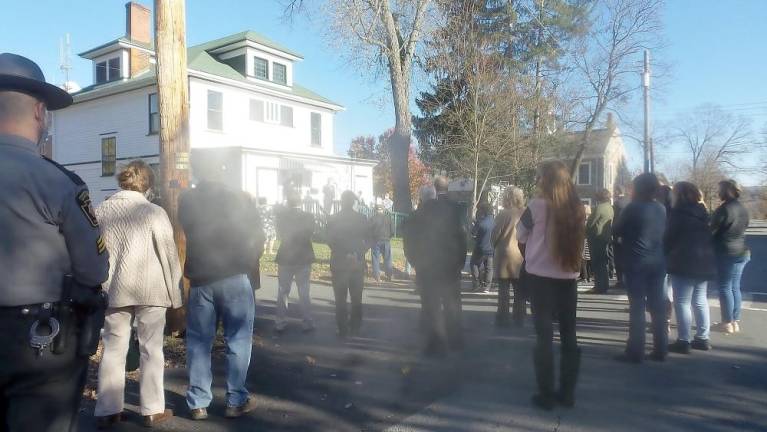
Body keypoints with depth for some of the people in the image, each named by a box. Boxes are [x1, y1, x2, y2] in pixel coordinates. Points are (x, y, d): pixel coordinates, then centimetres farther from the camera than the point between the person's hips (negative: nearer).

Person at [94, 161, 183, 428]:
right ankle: (152, 410, 12)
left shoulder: (101, 211, 3)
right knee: (151, 350, 6)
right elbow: (169, 255, -8)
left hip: (114, 291, 3)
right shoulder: (154, 212, -8)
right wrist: (175, 293, 0)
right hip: (150, 290, -3)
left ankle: (107, 411, 16)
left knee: (113, 350, 12)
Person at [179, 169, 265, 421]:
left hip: (200, 278, 2)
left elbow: (187, 232, 16)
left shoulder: (187, 201, 4)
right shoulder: (240, 198, 0)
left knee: (198, 341, 10)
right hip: (236, 276, -2)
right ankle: (236, 401, 9)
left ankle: (198, 404, 12)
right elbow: (257, 237, 4)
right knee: (238, 339, 5)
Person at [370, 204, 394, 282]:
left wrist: (371, 238, 12)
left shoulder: (372, 218, -9)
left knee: (376, 259, 6)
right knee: (387, 259, 11)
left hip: (376, 241, -2)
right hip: (386, 241, 2)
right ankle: (389, 276, 14)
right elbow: (392, 231, -2)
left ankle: (377, 276, 5)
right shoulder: (388, 217, -3)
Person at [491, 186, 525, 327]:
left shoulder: (503, 214, -12)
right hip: (521, 255, 3)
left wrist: (495, 247, 9)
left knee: (503, 289, 5)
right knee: (519, 290, 12)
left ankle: (503, 318, 7)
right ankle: (519, 318, 17)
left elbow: (495, 234, -9)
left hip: (505, 254, -3)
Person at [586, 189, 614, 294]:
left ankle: (600, 287, -2)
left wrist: (585, 233, 1)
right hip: (605, 237, 8)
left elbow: (590, 223, -14)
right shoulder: (610, 208, 8)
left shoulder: (599, 208, -18)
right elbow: (610, 223, 14)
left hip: (596, 238, -8)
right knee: (602, 262, 16)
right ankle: (605, 285, 23)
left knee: (597, 263, -3)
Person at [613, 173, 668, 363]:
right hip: (657, 261, 6)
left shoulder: (633, 208, -12)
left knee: (637, 307, -3)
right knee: (658, 306, 9)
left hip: (636, 262, -6)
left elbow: (616, 230, -3)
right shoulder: (661, 209, 7)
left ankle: (635, 352, 0)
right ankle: (660, 350, 16)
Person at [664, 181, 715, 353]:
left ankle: (684, 341, -3)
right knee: (700, 301, 14)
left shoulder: (678, 213, -11)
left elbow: (669, 237, -10)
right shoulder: (702, 212, 13)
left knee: (682, 302, -4)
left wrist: (666, 256, 2)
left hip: (684, 262, -8)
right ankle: (702, 339, 20)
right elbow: (709, 236, 18)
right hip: (705, 262, 8)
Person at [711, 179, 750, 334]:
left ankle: (728, 323, 2)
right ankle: (736, 321, 16)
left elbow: (712, 230, -11)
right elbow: (744, 228, 19)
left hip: (726, 253, -8)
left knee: (725, 287, -1)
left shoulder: (723, 209, -15)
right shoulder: (743, 209, 10)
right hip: (741, 252, 8)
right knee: (735, 287, 12)